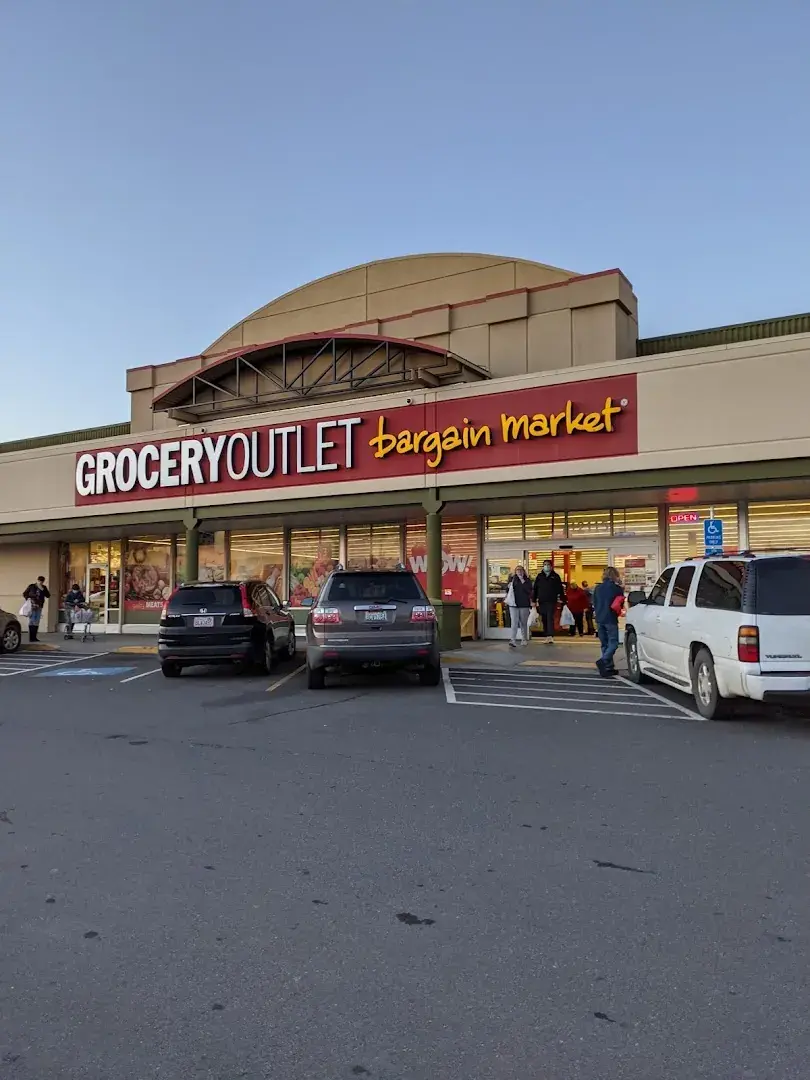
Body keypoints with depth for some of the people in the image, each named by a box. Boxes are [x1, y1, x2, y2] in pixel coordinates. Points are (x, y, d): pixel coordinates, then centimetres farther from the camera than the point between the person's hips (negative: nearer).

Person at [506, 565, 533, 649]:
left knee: (523, 623, 10)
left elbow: (529, 590, -10)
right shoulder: (512, 579, 8)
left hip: (524, 605, 0)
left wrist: (523, 581, -13)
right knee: (514, 623, -10)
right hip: (513, 604, 0)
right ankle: (513, 640, -17)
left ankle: (525, 639, 24)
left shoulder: (527, 580, 4)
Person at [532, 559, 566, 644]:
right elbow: (535, 588, 9)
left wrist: (562, 599, -1)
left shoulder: (555, 576, 3)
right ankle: (547, 636, 12)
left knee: (550, 618, -14)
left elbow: (560, 588, 3)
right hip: (542, 602, 3)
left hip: (552, 602, -3)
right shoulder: (539, 576, 9)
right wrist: (534, 600, 5)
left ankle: (551, 636, -22)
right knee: (544, 619, 6)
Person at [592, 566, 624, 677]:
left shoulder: (597, 588, 7)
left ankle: (609, 668, 13)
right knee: (613, 643, -2)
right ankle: (603, 661, -24)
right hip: (611, 620, -5)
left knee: (604, 644, 13)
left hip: (599, 620, 6)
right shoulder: (616, 588, -8)